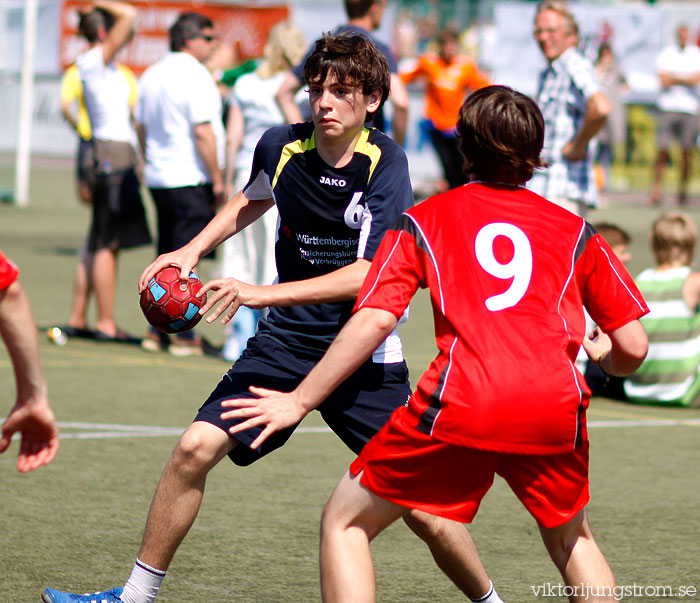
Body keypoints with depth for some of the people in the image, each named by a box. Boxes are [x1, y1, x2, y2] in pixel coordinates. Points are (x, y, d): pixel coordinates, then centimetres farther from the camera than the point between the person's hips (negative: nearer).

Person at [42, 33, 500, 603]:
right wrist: (194, 249, 10)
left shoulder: (385, 162, -16)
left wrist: (264, 293, -30)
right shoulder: (281, 147, -3)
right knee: (196, 447, -12)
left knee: (424, 510, -7)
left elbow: (372, 273, -26)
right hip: (286, 342, 4)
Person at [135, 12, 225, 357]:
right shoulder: (194, 76, -14)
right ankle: (184, 336, -3)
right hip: (191, 179, -8)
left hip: (158, 179, 8)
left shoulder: (151, 75, 12)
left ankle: (157, 331, 16)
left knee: (166, 257, 15)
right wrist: (218, 180, -14)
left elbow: (141, 126, 20)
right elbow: (203, 133, -19)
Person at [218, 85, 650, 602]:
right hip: (555, 407, 2)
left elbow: (373, 323, 4)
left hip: (459, 404, -2)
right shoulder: (574, 231, 21)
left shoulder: (423, 221, 18)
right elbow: (633, 348, 17)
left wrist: (300, 401, 12)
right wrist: (602, 356, 41)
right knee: (571, 538, 29)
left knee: (345, 524, 14)